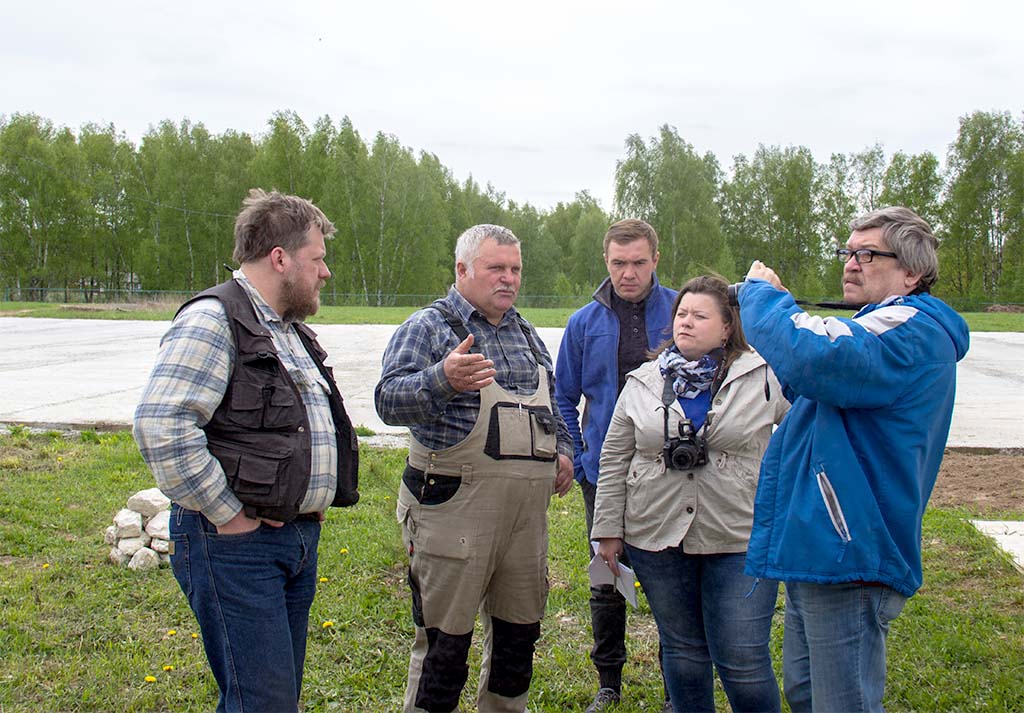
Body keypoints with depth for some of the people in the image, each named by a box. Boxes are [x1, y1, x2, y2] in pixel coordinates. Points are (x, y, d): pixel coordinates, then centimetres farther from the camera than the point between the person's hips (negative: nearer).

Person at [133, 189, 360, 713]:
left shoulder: (291, 331, 17)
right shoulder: (212, 321, -13)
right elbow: (161, 427, -25)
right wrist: (227, 514, -19)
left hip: (299, 536, 9)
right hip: (235, 544, -9)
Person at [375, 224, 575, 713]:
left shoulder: (526, 334, 17)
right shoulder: (428, 327, -5)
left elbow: (549, 405, 28)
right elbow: (390, 401, -20)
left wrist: (563, 450, 10)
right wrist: (442, 379, -38)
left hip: (527, 512, 7)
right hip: (455, 506, -7)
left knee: (519, 631, 17)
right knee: (445, 641, 2)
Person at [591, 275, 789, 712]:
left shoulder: (765, 376, -2)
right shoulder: (643, 382, 6)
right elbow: (614, 460, 9)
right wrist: (608, 529, 6)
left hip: (740, 542, -3)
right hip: (657, 540, 3)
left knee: (743, 661, -2)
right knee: (682, 651, 15)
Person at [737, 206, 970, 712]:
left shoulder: (913, 329, -16)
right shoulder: (886, 325, 19)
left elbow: (813, 358, -33)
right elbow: (809, 386, 28)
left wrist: (761, 293, -15)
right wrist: (773, 305, 12)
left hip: (849, 557, -11)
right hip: (816, 549, 11)